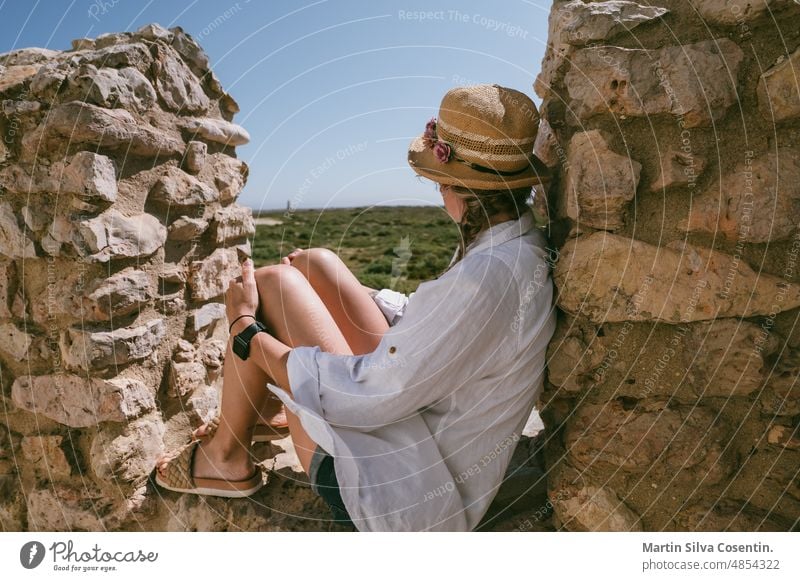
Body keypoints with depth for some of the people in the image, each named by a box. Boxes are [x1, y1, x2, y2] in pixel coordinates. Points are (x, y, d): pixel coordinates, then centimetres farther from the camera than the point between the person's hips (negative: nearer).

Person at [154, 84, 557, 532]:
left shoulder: (489, 276, -30)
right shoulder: (526, 246, -2)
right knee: (315, 264, 7)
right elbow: (423, 320, 12)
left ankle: (227, 459, 13)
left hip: (404, 500, -8)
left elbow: (364, 398, -25)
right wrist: (337, 290, 16)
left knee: (271, 283, -6)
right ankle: (248, 419, 25)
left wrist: (245, 328, -12)